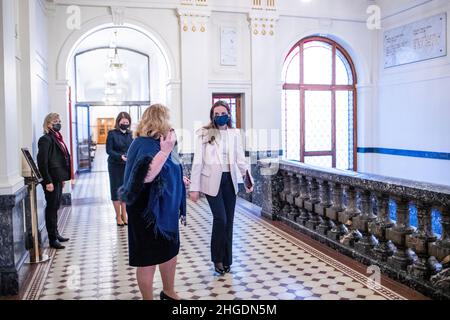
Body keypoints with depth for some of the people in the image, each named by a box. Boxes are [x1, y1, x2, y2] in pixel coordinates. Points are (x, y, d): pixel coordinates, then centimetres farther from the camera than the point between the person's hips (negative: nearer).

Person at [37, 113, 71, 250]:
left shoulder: (57, 138, 14)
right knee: (51, 207, -1)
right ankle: (52, 239, 7)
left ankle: (56, 234, 27)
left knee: (55, 207, 16)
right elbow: (42, 162, -17)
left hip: (58, 179, 8)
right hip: (51, 180, -8)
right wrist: (48, 182, -19)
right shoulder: (46, 139, -12)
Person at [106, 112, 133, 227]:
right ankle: (118, 216, 15)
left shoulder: (130, 134, 7)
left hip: (127, 166, 3)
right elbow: (109, 150, -9)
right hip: (115, 166, -3)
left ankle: (124, 214, 19)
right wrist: (120, 156, -23)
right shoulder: (112, 133, -5)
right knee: (116, 189, 4)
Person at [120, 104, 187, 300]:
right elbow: (145, 176, -36)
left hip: (166, 211, 10)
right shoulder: (145, 145, -19)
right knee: (149, 259, 5)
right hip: (150, 214, -10)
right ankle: (148, 299, 21)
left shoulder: (156, 143, 11)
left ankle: (168, 292, 39)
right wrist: (165, 151, -35)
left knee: (171, 252, 21)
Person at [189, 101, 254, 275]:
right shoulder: (205, 134, -3)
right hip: (212, 181, -4)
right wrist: (194, 187, -7)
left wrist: (248, 179, -8)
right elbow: (197, 161, -4)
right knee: (220, 219, -10)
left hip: (230, 180, 4)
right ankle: (217, 258, 12)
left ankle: (226, 260, 23)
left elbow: (240, 159, 6)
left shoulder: (235, 133, 7)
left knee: (229, 221, 7)